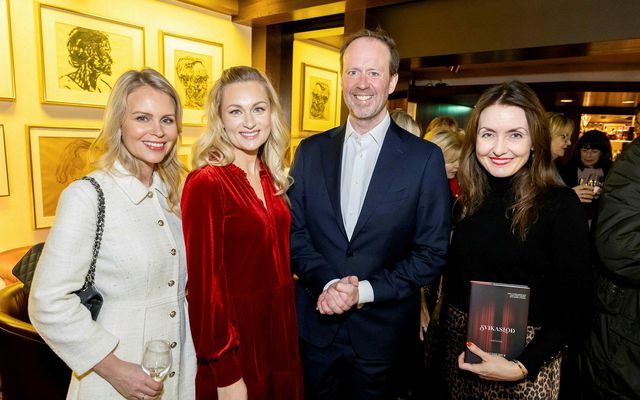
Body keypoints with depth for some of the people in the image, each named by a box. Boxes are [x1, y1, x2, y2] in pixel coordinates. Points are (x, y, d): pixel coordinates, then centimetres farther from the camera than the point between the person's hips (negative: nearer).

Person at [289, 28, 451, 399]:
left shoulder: (425, 157, -8)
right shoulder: (311, 150, -1)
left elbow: (432, 252, -8)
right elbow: (294, 230, -1)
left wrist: (365, 291, -16)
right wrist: (327, 283, -16)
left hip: (381, 328, -1)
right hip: (316, 323, 2)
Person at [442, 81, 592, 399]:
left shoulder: (560, 205, -15)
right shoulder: (469, 200, -2)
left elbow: (575, 306, -12)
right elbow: (454, 276, 6)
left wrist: (524, 366, -18)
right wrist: (442, 330, 3)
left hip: (524, 353, -4)